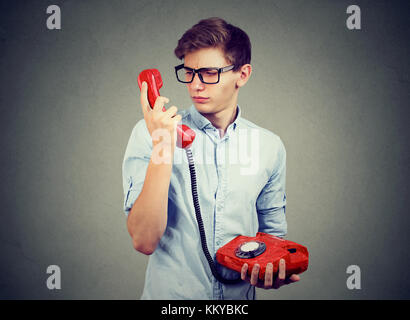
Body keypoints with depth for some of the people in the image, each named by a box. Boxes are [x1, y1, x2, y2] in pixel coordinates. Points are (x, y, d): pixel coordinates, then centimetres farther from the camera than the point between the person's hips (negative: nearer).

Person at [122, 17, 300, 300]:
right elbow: (144, 241, -16)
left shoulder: (270, 146, 2)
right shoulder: (149, 134, -8)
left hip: (240, 294, 3)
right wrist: (162, 147, -23)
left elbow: (272, 231, 12)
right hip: (169, 292, -2)